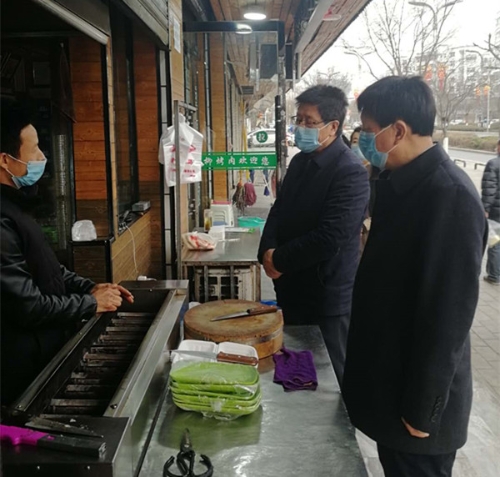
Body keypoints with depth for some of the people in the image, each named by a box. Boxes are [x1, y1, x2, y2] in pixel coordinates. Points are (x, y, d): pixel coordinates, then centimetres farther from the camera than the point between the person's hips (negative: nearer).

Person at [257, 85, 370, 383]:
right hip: (292, 288, 8)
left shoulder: (351, 173, -20)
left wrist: (279, 260, -15)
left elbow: (330, 238, -26)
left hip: (327, 297, -8)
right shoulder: (301, 161, 8)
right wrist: (268, 252, -7)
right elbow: (279, 211, 12)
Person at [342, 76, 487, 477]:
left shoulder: (451, 196, -24)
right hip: (388, 382, 8)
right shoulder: (398, 181, 3)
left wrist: (423, 408, -18)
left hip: (417, 397, -8)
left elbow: (448, 312, -23)